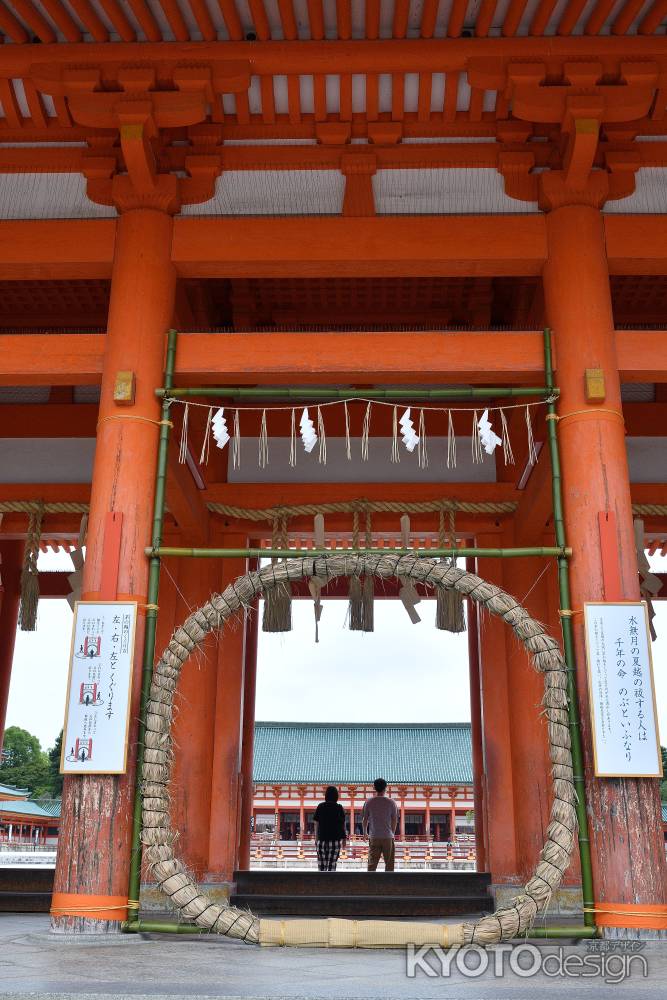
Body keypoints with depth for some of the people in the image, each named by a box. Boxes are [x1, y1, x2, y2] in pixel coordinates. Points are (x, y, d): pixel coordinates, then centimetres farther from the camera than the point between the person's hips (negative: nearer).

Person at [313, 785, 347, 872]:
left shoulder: (320, 807, 1)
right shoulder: (339, 808, -1)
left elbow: (316, 824, 3)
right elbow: (343, 825, 0)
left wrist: (316, 838, 11)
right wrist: (344, 838, 10)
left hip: (322, 839, 1)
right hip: (336, 839, -1)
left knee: (322, 863, 7)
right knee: (332, 864, 3)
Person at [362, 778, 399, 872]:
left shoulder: (368, 802, -1)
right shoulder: (391, 802, -3)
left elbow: (365, 820, 4)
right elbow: (394, 820, 3)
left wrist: (365, 832, 21)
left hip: (374, 837, 1)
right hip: (388, 837, -1)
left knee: (372, 863, 3)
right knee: (389, 863, 9)